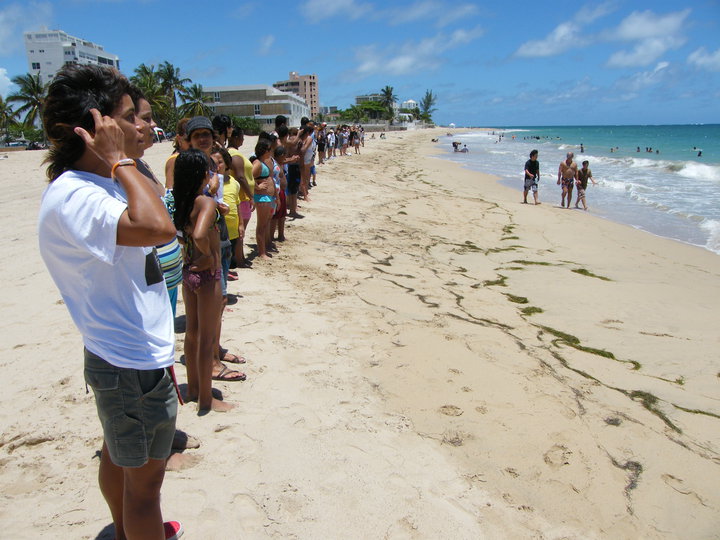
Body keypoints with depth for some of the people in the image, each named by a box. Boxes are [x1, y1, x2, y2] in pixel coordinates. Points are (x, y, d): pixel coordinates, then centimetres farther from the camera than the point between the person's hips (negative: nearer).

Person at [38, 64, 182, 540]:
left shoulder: (99, 187, 8)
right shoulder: (71, 196, -25)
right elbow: (156, 227, -45)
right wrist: (119, 160, -29)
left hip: (127, 356, 10)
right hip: (134, 366, -10)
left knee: (119, 454, 27)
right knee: (145, 477, 7)